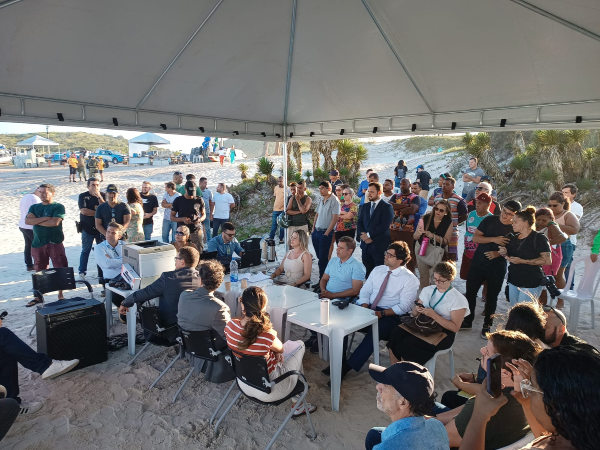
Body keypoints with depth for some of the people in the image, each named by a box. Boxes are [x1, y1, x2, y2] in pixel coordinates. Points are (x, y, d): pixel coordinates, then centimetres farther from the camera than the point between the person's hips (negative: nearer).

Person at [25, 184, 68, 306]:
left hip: (55, 243, -4)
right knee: (40, 271, 11)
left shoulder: (58, 207, -2)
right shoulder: (34, 207, 13)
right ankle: (38, 296, 22)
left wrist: (36, 220, -6)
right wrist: (45, 218, -14)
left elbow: (55, 222, -16)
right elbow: (27, 221, -4)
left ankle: (60, 295, 11)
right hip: (38, 244, 4)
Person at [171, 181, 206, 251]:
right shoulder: (178, 200, 3)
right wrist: (182, 219, -14)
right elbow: (172, 217, 5)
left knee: (199, 251, -5)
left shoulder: (199, 200, 5)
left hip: (196, 231, 0)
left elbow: (204, 215, 13)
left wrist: (200, 219, -10)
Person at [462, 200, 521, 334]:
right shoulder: (489, 220, -5)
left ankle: (487, 326, 23)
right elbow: (475, 238, -8)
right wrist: (494, 239, -21)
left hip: (498, 268, -1)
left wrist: (499, 254, -20)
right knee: (470, 292, 8)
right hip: (478, 263, 1)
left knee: (492, 297, 9)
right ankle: (467, 321, 23)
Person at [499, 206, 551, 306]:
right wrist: (505, 254, 0)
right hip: (513, 281, 7)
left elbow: (547, 260, -18)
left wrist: (522, 261, -21)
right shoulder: (514, 239, 11)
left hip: (531, 283, -7)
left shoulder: (539, 238, -10)